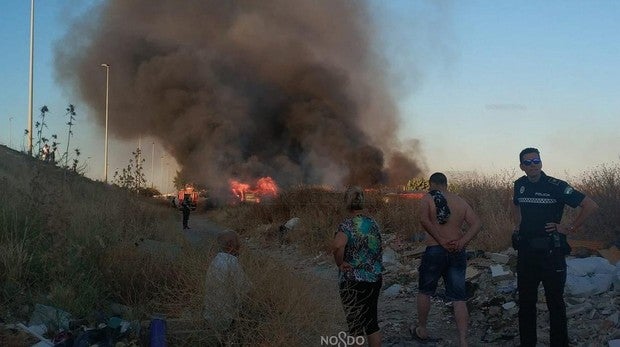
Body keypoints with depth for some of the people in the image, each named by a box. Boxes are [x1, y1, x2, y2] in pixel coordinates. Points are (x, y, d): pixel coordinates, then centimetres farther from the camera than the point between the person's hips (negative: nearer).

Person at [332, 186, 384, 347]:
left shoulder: (347, 225, -15)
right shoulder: (373, 223, 5)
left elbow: (338, 245, -34)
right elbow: (379, 249, 11)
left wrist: (340, 263, -19)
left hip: (354, 282, -6)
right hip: (375, 278, 6)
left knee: (355, 324, 5)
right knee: (371, 321, 17)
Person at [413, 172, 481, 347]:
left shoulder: (427, 198, 0)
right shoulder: (461, 201, 11)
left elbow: (424, 220, -18)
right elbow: (476, 224, 0)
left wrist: (441, 241, -15)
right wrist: (462, 242, -9)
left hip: (435, 251, -3)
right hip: (457, 254, 3)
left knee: (425, 291, 17)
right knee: (459, 298, 4)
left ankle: (421, 330, 30)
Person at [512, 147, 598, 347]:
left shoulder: (556, 186, -12)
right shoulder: (520, 185, 5)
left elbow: (590, 206, -13)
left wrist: (570, 228, -11)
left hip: (551, 253, -5)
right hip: (526, 253, 5)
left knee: (555, 302, 3)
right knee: (526, 302, 12)